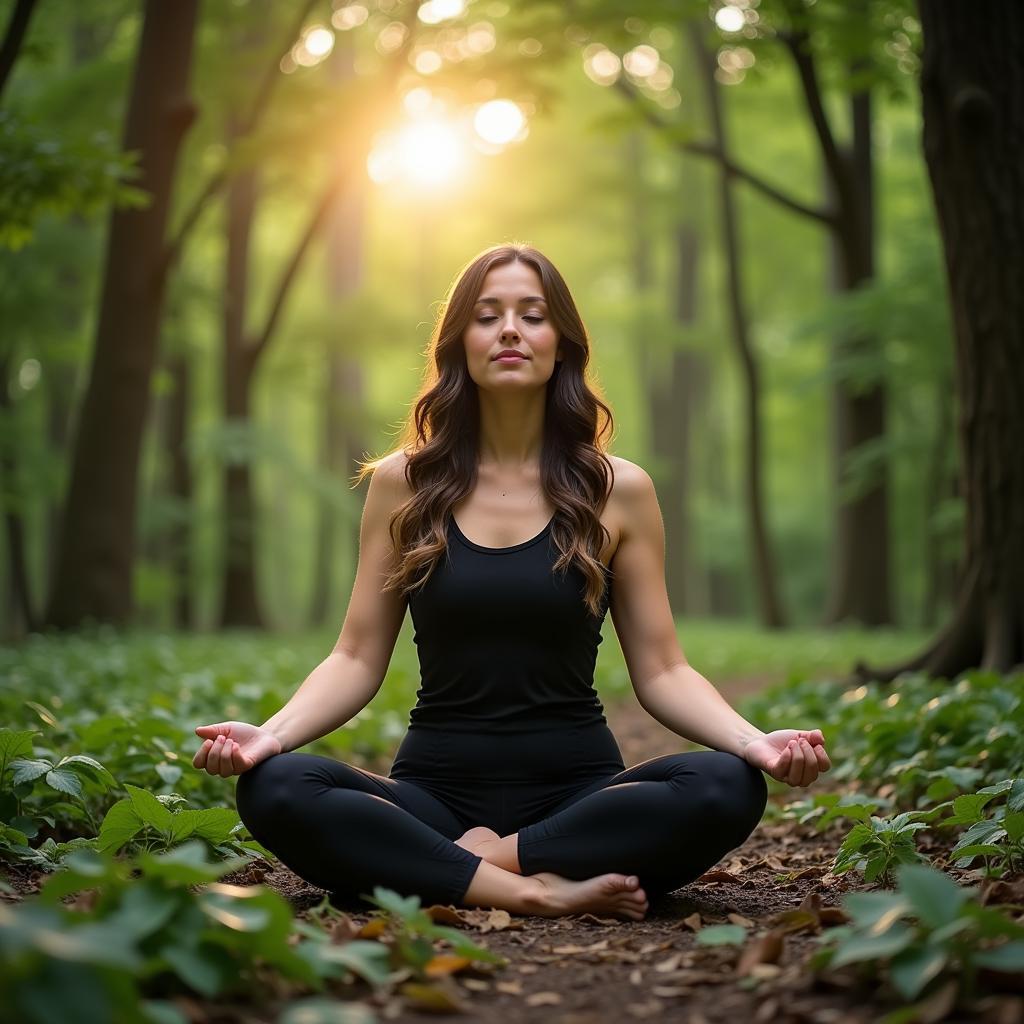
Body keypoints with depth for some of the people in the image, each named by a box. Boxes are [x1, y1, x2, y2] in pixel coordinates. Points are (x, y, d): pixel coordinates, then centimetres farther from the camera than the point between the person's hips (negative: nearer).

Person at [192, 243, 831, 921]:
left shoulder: (618, 489, 4)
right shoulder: (403, 484, 6)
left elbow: (661, 670, 2)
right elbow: (357, 660, 4)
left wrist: (754, 740, -17)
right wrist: (272, 732, -15)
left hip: (577, 789, 0)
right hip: (436, 788, 0)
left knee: (729, 788, -29)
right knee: (274, 789, -28)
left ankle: (463, 863, -20)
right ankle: (537, 890, -27)